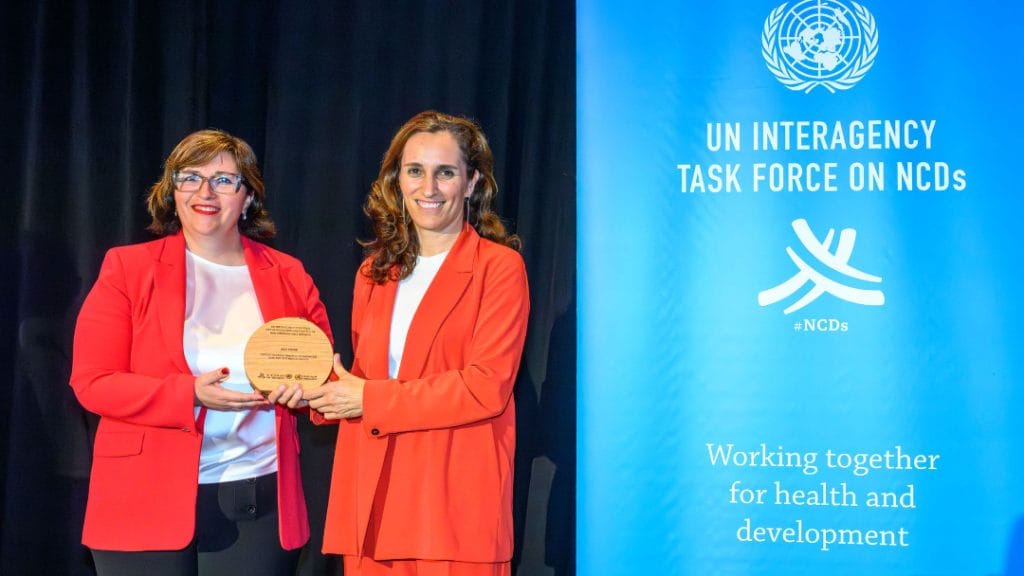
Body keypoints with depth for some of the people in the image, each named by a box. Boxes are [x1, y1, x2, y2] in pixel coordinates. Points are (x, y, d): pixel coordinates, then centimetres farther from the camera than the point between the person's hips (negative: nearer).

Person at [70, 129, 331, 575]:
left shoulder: (289, 276, 8)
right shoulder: (127, 268, 2)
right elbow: (91, 382, -4)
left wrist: (307, 385, -6)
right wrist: (190, 395, -18)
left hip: (260, 501, 2)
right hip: (150, 502, -2)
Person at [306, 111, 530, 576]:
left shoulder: (499, 266, -2)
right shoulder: (375, 271, 16)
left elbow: (487, 386, -11)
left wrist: (371, 400, -9)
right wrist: (323, 390, 0)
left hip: (454, 504, -5)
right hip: (372, 499, 5)